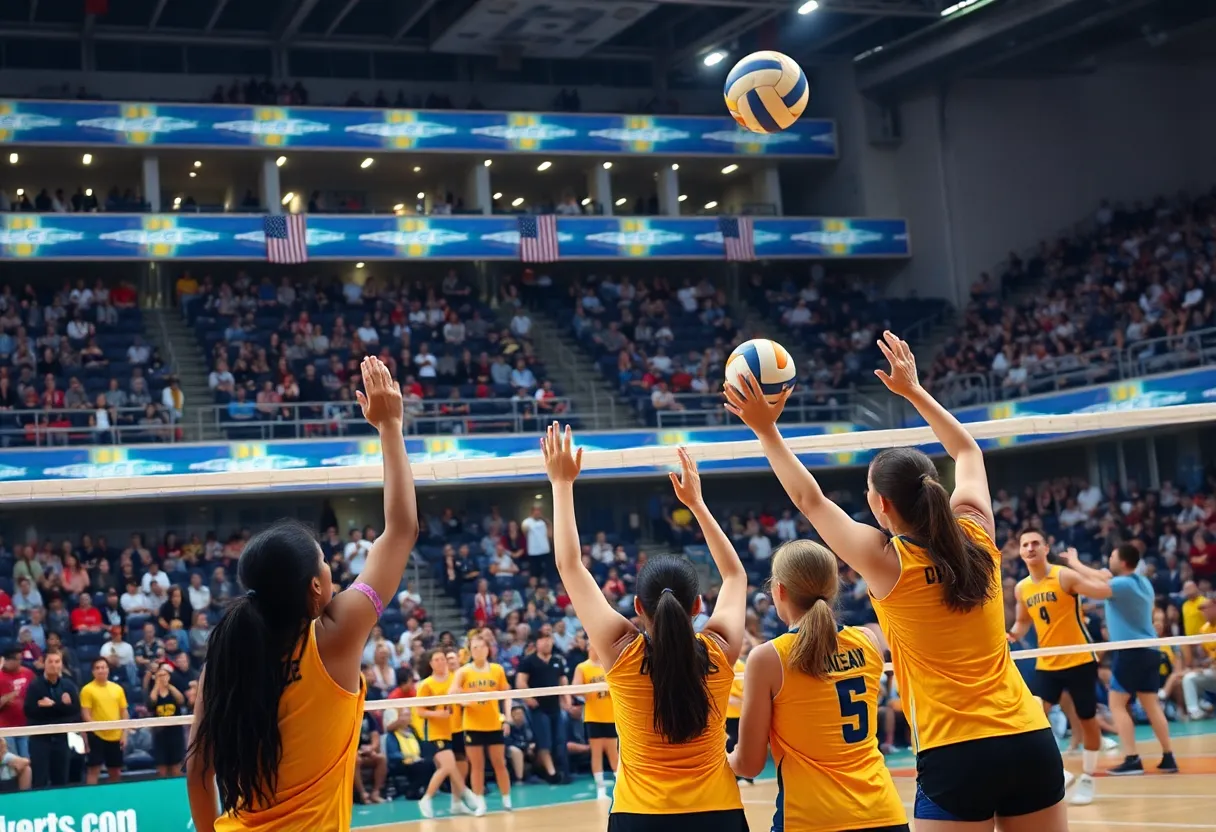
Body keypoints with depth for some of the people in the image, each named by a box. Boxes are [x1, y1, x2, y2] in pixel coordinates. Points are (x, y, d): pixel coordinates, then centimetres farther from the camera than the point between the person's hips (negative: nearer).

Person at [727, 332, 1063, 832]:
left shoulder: (886, 562, -7)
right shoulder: (976, 535, 5)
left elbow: (809, 499, 6)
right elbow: (967, 451, 23)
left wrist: (766, 429, 14)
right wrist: (912, 390, 31)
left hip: (956, 755, -5)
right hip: (1031, 740, 5)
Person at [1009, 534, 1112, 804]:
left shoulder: (1064, 576, -13)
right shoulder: (1021, 588, 3)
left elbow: (1105, 591, -22)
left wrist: (1077, 564, -24)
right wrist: (1013, 635, 0)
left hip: (1080, 661, -4)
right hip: (1046, 665, 4)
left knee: (1087, 720, 8)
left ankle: (1088, 778, 26)